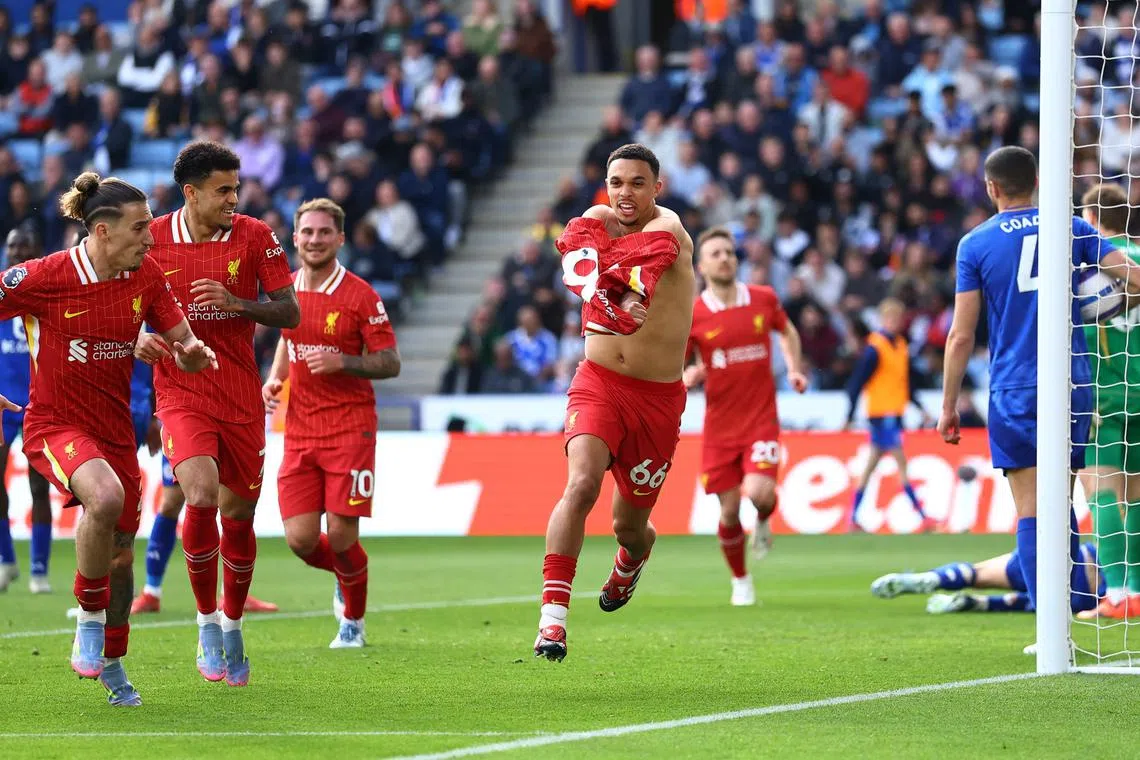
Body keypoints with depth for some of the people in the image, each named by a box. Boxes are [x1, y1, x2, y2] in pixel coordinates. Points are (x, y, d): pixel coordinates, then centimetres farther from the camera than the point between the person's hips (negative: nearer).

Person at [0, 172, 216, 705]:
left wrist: (190, 352, -21)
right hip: (55, 424, -5)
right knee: (105, 498, -34)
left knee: (120, 551, 11)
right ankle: (89, 621, -13)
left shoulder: (146, 276, -3)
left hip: (115, 429, 5)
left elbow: (181, 344, 3)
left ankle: (111, 662, 35)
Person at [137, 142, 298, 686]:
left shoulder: (254, 237, -2)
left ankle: (232, 624, 31)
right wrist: (138, 340, -11)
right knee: (202, 494, -23)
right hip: (180, 392, -2)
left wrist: (236, 304, -18)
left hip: (241, 394, 2)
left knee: (239, 514, 7)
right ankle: (206, 621, -4)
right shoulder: (153, 238, -2)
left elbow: (290, 313, -2)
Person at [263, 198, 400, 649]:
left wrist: (342, 362, -22)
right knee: (300, 540, -4)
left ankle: (353, 621, 18)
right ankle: (344, 575, 31)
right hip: (300, 432, 4)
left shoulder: (360, 296, -7)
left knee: (342, 536, -8)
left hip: (350, 429, -4)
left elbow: (390, 362, -6)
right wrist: (275, 379, 7)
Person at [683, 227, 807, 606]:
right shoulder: (691, 315, -6)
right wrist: (688, 377, -22)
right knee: (729, 512, 0)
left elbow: (787, 331, 22)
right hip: (720, 426, 0)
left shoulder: (764, 300, 0)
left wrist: (795, 369, 7)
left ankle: (763, 520, 16)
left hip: (762, 419, 0)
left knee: (759, 493, -22)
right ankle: (740, 581, 26)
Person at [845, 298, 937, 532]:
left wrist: (920, 407, 17)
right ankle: (922, 517, -12)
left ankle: (853, 518, 15)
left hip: (894, 413, 8)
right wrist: (850, 416, -14)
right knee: (901, 461, -10)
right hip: (881, 413, -8)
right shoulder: (875, 348, -12)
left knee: (871, 465, 11)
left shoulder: (900, 345, 13)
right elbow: (858, 382, -13)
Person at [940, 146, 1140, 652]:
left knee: (1030, 511, -1)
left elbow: (961, 335, -2)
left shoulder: (976, 244, 0)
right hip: (1072, 386, 2)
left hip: (1013, 394, -2)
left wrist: (948, 406, 4)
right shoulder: (1073, 230, 6)